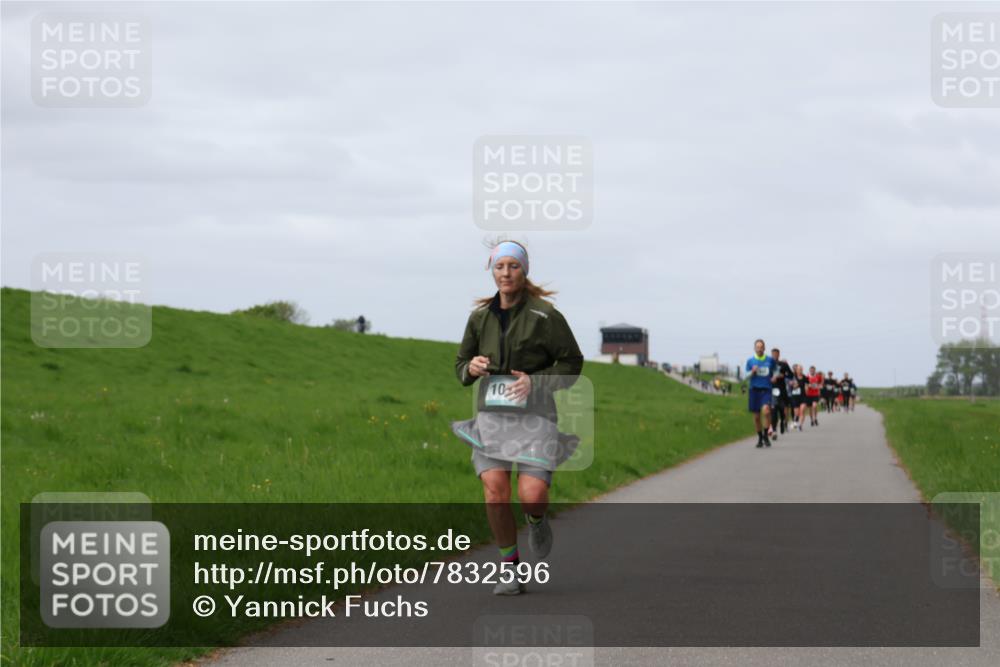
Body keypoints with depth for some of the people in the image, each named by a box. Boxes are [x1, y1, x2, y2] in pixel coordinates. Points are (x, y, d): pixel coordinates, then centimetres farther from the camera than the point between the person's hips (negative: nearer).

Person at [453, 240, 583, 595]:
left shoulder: (545, 315, -7)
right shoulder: (480, 317, 5)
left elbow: (572, 364, -2)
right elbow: (462, 367, 14)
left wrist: (535, 382, -16)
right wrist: (470, 368, -10)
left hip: (535, 414, -3)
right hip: (493, 412, 3)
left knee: (532, 496, -16)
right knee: (495, 489, -18)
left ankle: (536, 519, 24)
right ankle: (510, 569, -1)